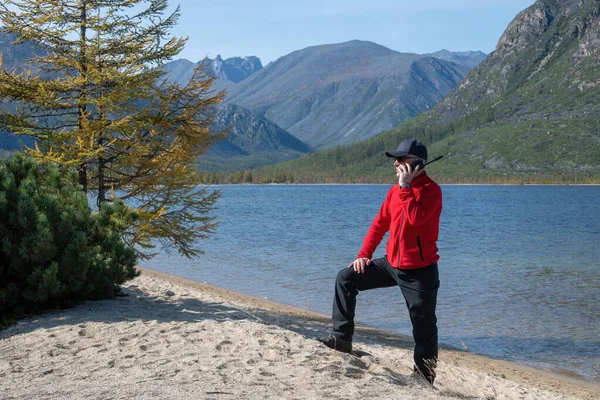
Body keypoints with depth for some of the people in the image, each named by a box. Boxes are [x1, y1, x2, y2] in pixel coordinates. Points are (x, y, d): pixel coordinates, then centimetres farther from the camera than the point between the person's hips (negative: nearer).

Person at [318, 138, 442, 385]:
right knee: (346, 278, 2)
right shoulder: (395, 190, 8)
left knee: (423, 327, 4)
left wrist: (405, 186, -24)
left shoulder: (431, 190, -15)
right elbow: (380, 223, 11)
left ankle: (424, 377, 19)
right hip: (391, 264, 7)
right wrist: (364, 254, 4)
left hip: (420, 271, -7)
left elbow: (415, 218, -31)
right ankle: (342, 337, 5)